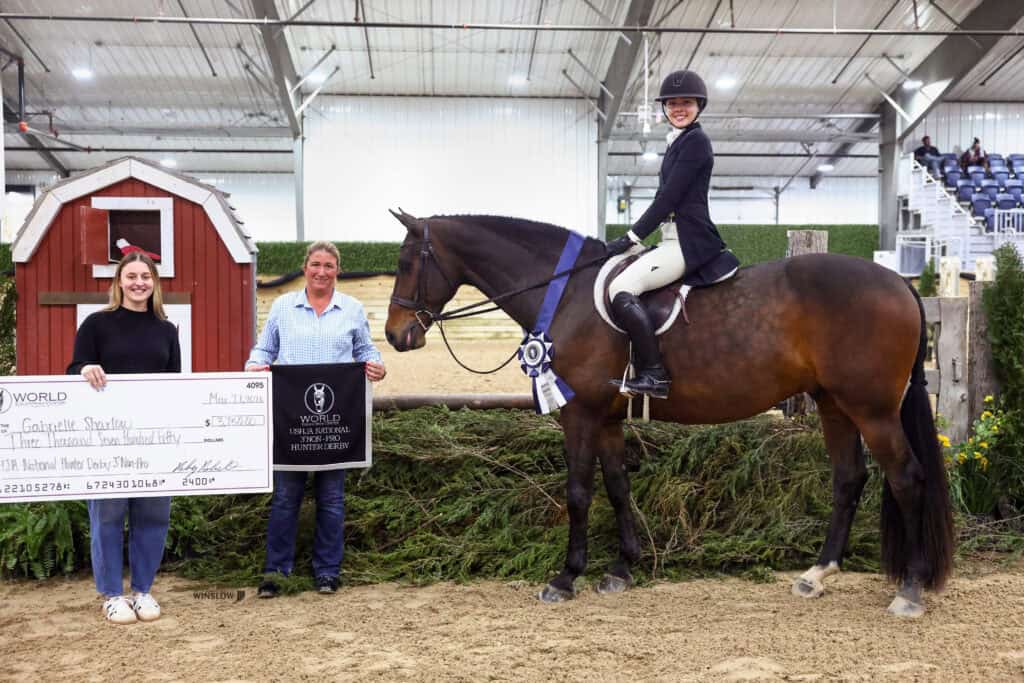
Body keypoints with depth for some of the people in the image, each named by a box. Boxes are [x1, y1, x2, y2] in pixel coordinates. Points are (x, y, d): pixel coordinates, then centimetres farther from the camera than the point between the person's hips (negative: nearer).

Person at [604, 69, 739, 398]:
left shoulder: (695, 141, -9)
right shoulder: (679, 142, 21)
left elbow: (668, 198, -15)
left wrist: (631, 237, -14)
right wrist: (634, 238, 17)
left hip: (689, 241, -11)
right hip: (677, 239, 11)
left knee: (621, 289, -24)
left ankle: (654, 375, -24)